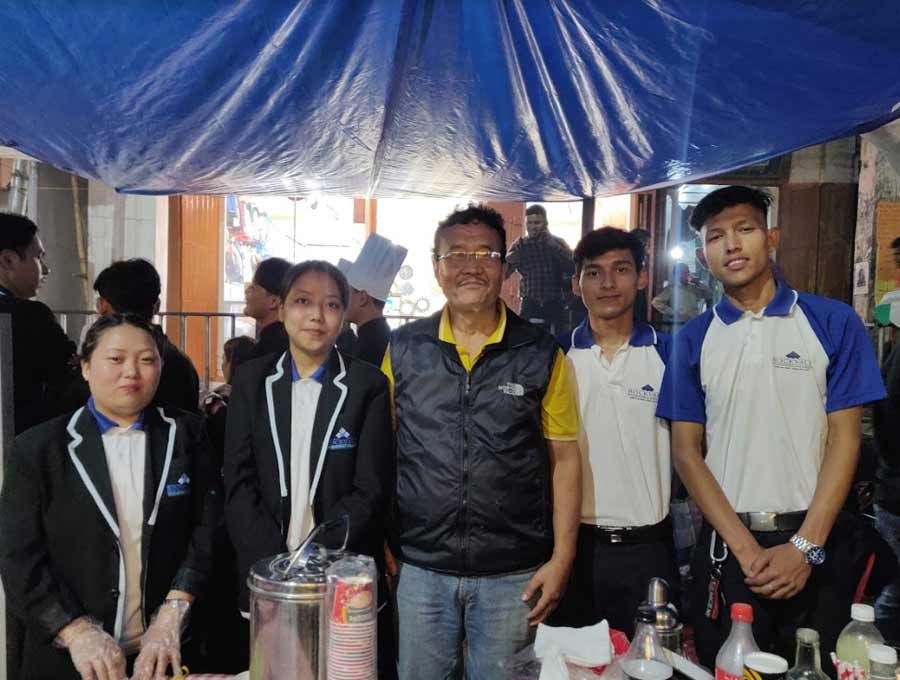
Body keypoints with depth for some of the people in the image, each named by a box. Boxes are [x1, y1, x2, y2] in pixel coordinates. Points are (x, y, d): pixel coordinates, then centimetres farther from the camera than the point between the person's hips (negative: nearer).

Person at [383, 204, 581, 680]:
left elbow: (564, 458, -1)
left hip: (513, 575, 0)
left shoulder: (542, 354, -3)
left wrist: (562, 557, -4)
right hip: (421, 567, 1)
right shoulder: (402, 349, 0)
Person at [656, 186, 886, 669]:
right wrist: (746, 548, -9)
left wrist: (805, 546, -11)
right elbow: (687, 450, 0)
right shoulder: (693, 339, 3)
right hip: (728, 544, 1)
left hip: (817, 543, 0)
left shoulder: (834, 322, 0)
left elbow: (844, 438, -3)